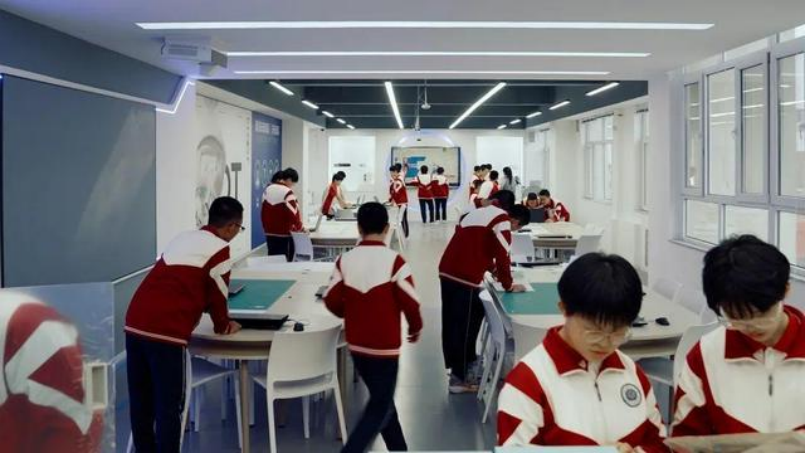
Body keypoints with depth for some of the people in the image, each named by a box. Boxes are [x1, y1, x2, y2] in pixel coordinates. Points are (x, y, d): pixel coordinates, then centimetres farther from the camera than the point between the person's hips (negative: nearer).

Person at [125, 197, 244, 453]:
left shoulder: (182, 238, 23)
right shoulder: (220, 250, -1)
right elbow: (217, 294, 5)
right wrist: (223, 325, 25)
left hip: (135, 324, 8)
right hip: (165, 332, -8)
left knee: (140, 402, 17)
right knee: (168, 406, 2)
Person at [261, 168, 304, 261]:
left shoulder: (267, 190, 8)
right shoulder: (287, 193, -16)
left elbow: (263, 212, 14)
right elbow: (293, 214, -17)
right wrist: (300, 228, -2)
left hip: (269, 233, 7)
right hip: (284, 235, -7)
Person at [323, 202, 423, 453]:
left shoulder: (344, 260, -3)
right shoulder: (394, 260, -15)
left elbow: (332, 302, -1)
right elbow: (410, 302, -14)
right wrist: (416, 328, 6)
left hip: (356, 344, 5)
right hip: (385, 345, -5)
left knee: (380, 398, 22)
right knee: (380, 406, 6)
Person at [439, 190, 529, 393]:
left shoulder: (479, 213, 24)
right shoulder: (502, 220, -4)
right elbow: (502, 255, -8)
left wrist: (491, 268, 40)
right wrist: (508, 285, 3)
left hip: (447, 271, 9)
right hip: (465, 277, -9)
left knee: (452, 322, 18)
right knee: (465, 325, 1)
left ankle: (456, 366, 33)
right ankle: (459, 378, 9)